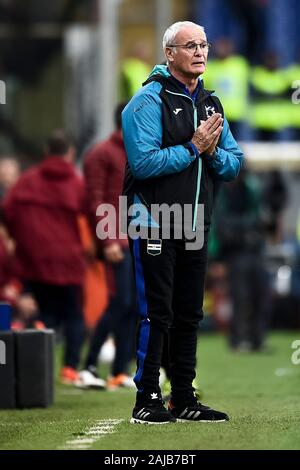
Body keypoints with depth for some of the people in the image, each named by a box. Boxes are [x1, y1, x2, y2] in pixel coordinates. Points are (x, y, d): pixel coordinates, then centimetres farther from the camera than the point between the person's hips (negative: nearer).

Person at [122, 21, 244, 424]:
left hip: (195, 225, 7)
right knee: (156, 314, -7)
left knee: (189, 315, 11)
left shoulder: (211, 104, 13)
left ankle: (184, 399, 18)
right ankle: (147, 401, -2)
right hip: (154, 224, -7)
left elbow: (234, 163, 11)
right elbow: (143, 163, -20)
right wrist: (193, 148, -16)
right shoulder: (150, 101, -10)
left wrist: (213, 151, -10)